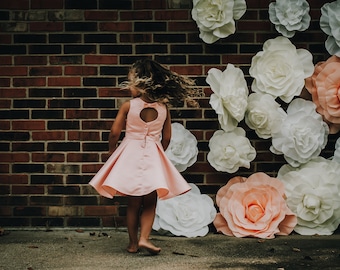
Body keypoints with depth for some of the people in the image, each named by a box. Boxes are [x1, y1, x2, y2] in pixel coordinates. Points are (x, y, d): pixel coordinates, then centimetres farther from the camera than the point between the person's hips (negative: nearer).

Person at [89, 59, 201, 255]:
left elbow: (115, 132, -4)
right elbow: (166, 138, 3)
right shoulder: (164, 108, -2)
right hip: (153, 157, 0)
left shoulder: (128, 106, -8)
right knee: (150, 203, 8)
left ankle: (133, 243, 12)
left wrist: (112, 150, 14)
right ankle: (144, 238, -8)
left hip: (130, 154, 0)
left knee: (133, 204, 9)